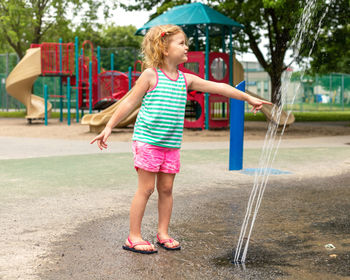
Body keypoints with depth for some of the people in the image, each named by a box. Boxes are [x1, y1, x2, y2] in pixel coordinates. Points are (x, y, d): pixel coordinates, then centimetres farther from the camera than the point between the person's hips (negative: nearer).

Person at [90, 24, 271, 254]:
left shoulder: (186, 79, 10)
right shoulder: (151, 76, -6)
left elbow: (218, 87, 13)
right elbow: (130, 103, -3)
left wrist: (249, 98, 16)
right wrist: (109, 127, -6)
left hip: (172, 145, 6)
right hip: (147, 141, -5)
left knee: (166, 188, 9)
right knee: (146, 188, -4)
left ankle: (163, 233, 21)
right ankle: (134, 237, 4)